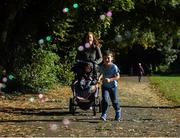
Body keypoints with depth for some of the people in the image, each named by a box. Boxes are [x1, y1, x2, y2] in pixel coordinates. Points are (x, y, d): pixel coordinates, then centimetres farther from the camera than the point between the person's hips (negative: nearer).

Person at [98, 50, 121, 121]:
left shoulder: (114, 67, -17)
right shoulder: (102, 67, -4)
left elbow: (118, 76, -17)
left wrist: (110, 79, -29)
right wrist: (100, 78, -6)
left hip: (113, 86, -2)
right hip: (105, 86, 2)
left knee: (114, 101, 8)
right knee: (104, 99, -14)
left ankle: (118, 111, 36)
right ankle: (104, 115, -8)